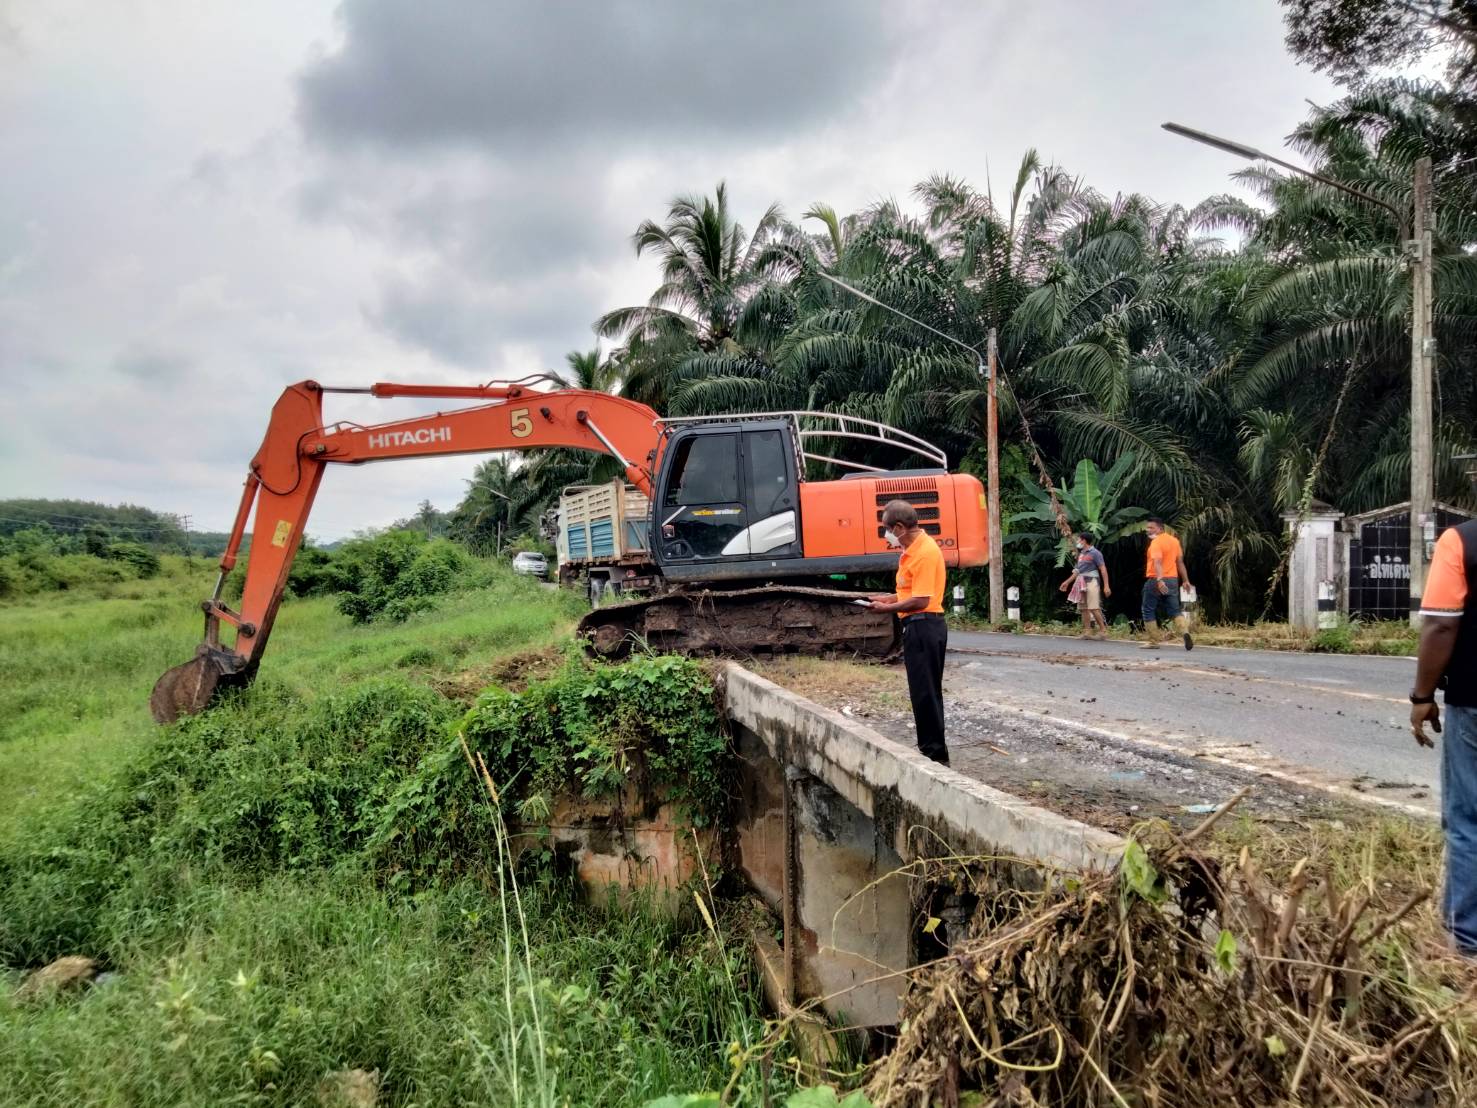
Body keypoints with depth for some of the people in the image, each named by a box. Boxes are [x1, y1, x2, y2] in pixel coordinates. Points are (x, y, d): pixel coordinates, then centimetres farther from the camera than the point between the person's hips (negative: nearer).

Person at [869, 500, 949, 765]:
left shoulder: (925, 551, -18)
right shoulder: (913, 549, 13)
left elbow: (920, 600, -22)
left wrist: (888, 608, -11)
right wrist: (888, 599, 12)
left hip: (924, 626, -11)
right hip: (918, 627, 11)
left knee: (925, 693, -5)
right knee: (925, 692, 16)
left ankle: (936, 755, 1)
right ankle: (930, 750, 25)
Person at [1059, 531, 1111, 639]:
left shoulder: (1095, 553, -6)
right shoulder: (1081, 553, 18)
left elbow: (1103, 569, -11)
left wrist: (1106, 586, -17)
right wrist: (1067, 582, 25)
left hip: (1091, 582, -8)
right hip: (1081, 583, 8)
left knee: (1094, 608, -13)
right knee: (1083, 608, 6)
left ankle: (1103, 630, -7)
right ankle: (1087, 632, 8)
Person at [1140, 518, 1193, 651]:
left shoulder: (1156, 542, -12)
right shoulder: (1174, 540, 13)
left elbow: (1157, 562, -27)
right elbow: (1180, 562, 16)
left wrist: (1159, 580, -38)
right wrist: (1186, 581, 18)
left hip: (1156, 581, -7)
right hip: (1172, 580, 7)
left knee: (1149, 611, 6)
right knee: (1175, 610, 8)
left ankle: (1153, 641, 7)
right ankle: (1185, 632, -18)